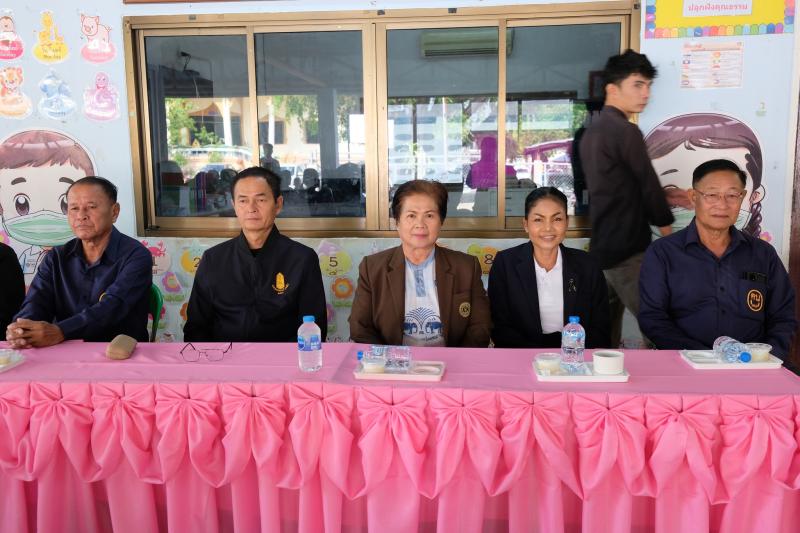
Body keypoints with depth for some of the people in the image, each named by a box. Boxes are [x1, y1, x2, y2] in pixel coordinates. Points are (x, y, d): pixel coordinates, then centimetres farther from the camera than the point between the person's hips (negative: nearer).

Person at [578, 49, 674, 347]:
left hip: (603, 245, 10)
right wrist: (665, 223, 8)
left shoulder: (592, 131, 13)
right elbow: (647, 183, -9)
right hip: (627, 249, -10)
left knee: (607, 322, 16)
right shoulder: (625, 132, -16)